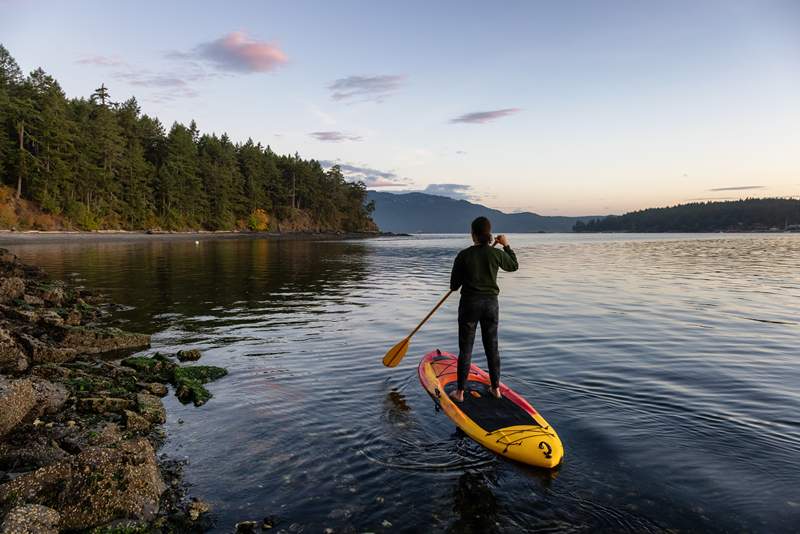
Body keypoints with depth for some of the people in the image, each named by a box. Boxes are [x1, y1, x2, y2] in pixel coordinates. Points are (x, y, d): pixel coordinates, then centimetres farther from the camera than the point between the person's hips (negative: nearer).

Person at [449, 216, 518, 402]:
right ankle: (496, 388, 25)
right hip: (491, 304, 2)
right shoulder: (497, 253, -6)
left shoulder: (463, 255, -11)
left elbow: (454, 285, -4)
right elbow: (514, 265, 15)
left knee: (465, 349, 5)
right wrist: (506, 245, 23)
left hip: (469, 304, -2)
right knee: (492, 347, 15)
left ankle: (460, 392, 11)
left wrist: (456, 284, 19)